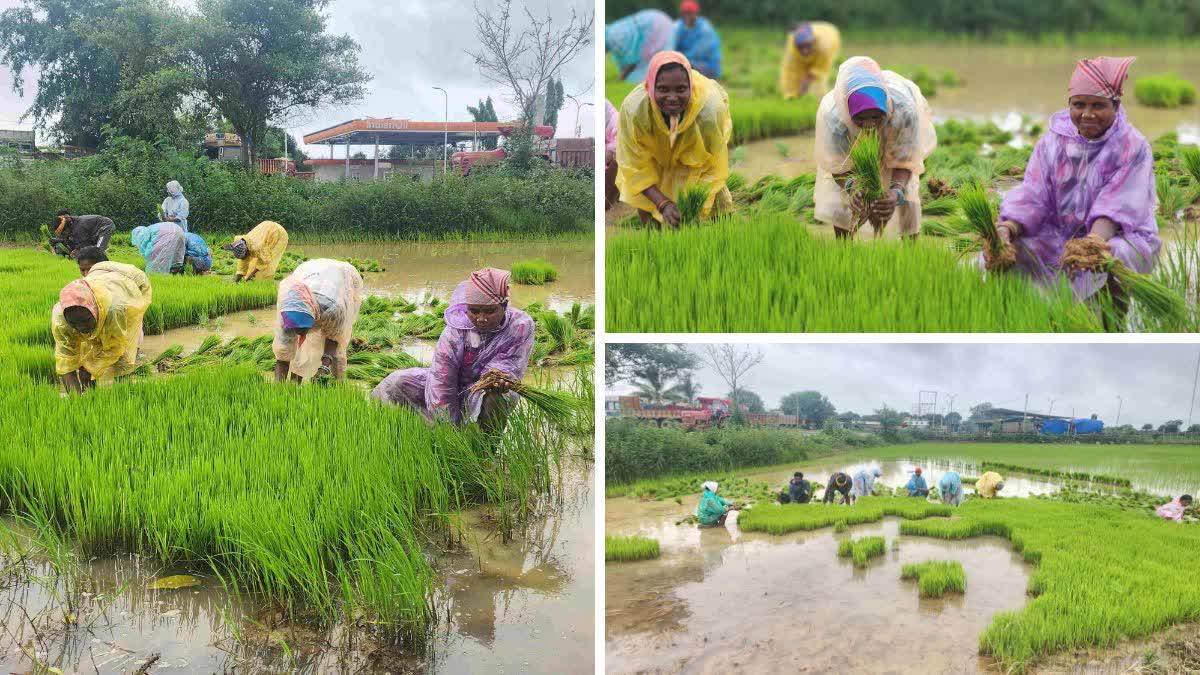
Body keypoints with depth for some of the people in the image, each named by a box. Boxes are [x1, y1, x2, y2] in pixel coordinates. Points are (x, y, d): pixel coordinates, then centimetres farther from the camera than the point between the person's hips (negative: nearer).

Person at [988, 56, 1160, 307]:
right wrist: (1004, 230, -31)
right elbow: (1031, 197, -8)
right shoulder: (1052, 142, 3)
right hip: (1058, 235, 4)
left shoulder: (1133, 147, -8)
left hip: (1122, 235, -3)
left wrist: (1096, 239, -45)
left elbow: (1117, 207, -22)